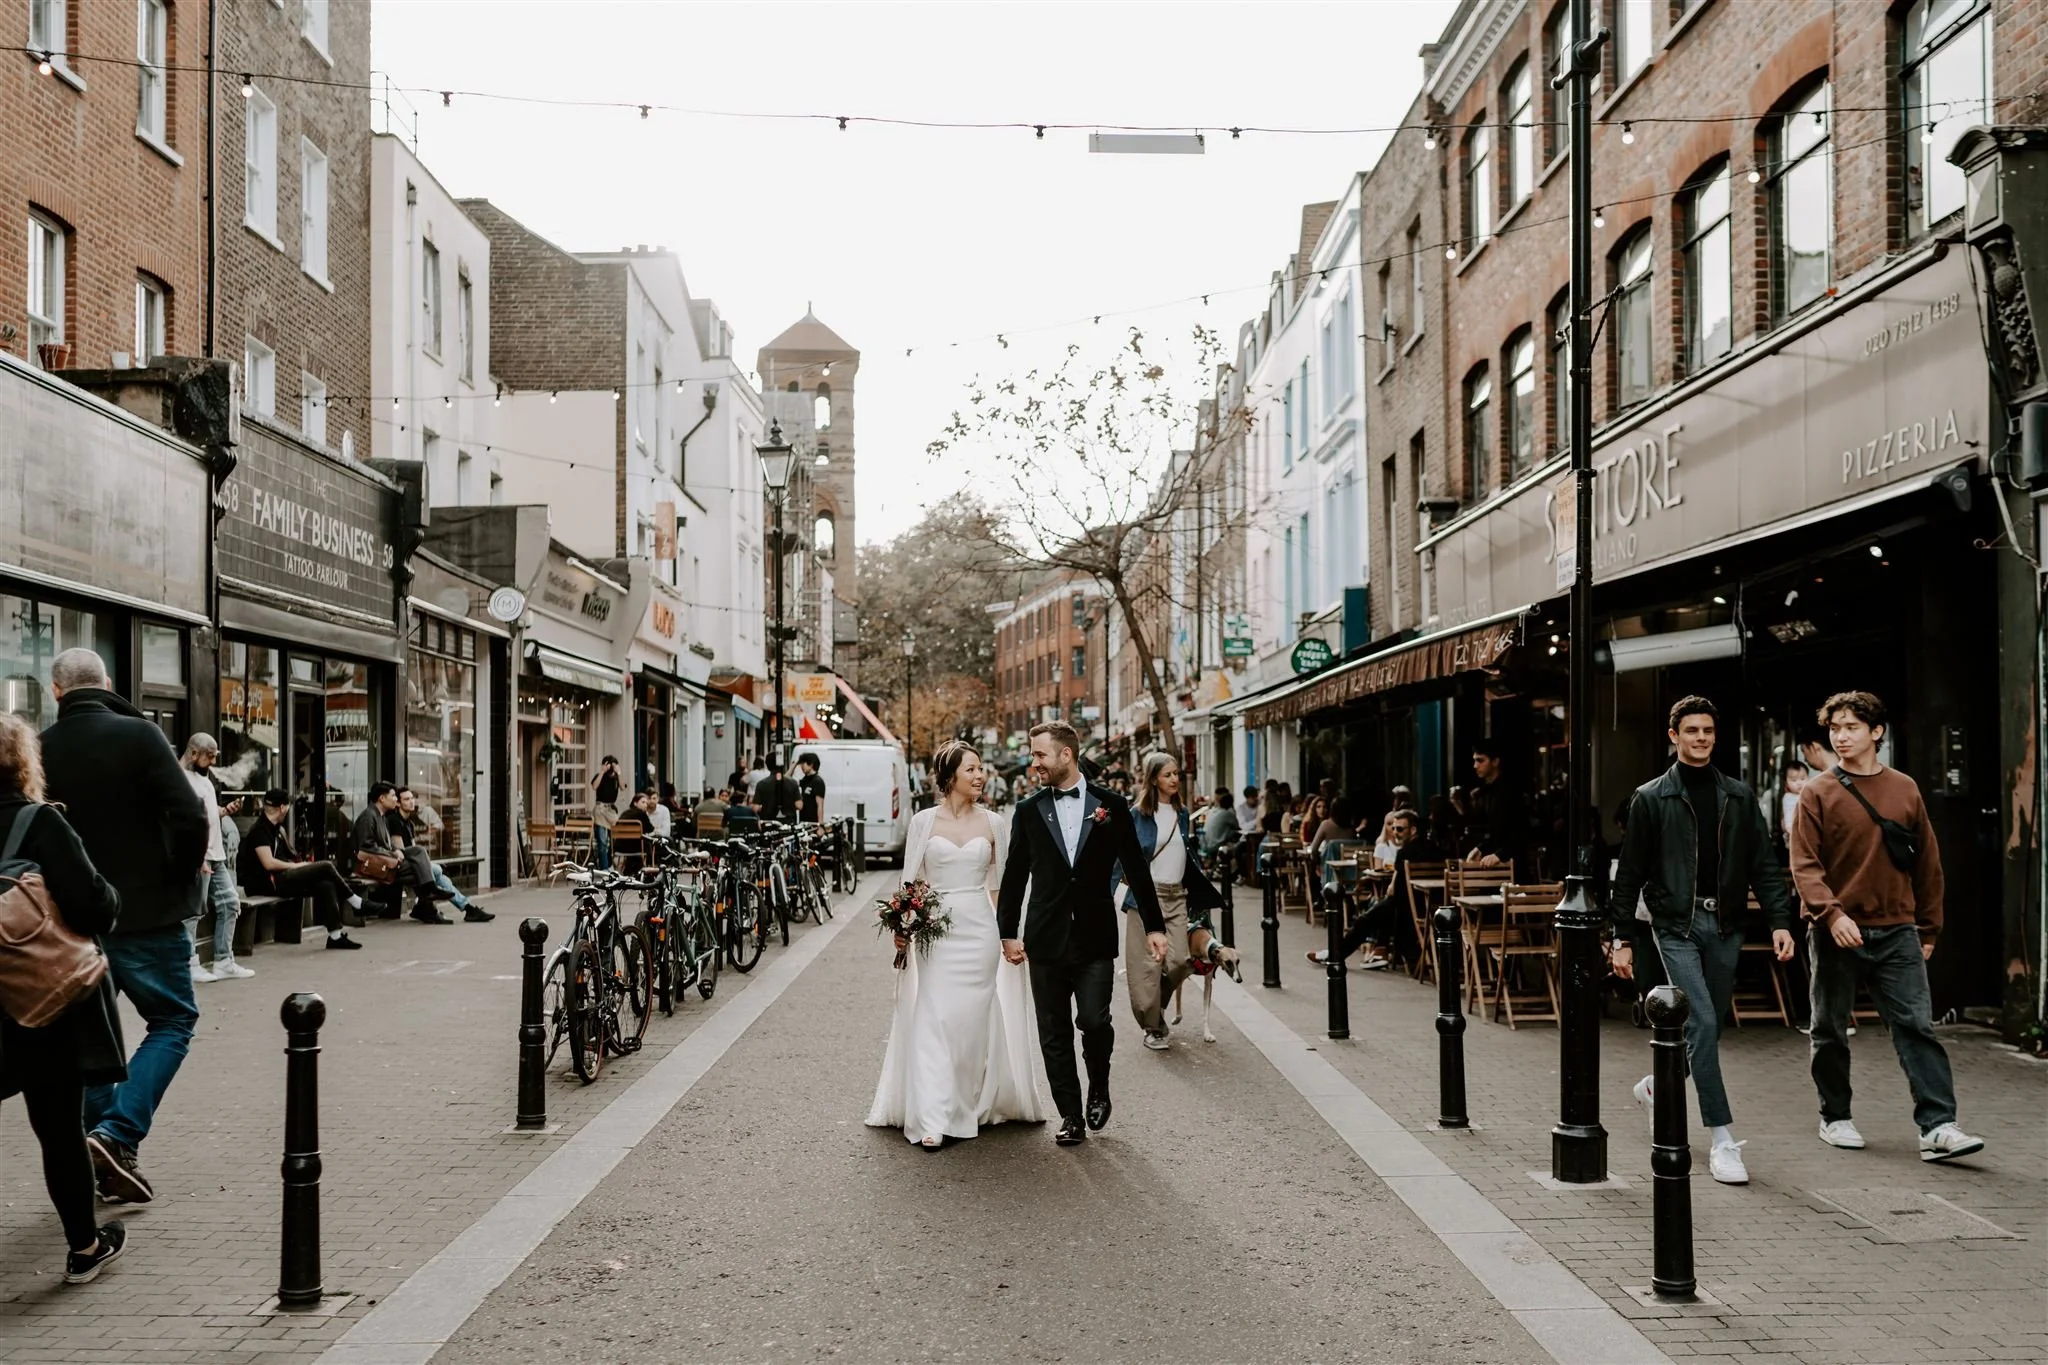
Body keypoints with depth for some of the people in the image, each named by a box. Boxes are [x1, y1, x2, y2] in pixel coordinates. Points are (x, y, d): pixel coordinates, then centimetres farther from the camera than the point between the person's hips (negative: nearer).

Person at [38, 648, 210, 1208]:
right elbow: (191, 817, -18)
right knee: (172, 1020, 8)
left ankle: (101, 1149, 19)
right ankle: (117, 1133, -8)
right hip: (147, 913, -4)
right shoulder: (139, 736, -11)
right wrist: (182, 879, -1)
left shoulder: (41, 750, 0)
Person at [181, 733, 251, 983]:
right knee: (192, 912, -3)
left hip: (216, 856, 9)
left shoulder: (204, 778, 17)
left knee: (230, 904, 10)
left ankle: (224, 962, 15)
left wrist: (225, 811, 4)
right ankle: (189, 966, 3)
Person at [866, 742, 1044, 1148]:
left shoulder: (992, 822, 6)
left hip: (979, 930, 1)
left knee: (974, 1020, 5)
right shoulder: (924, 821, 2)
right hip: (934, 930, -1)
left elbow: (998, 883, 10)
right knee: (932, 1021, -7)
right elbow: (910, 882, 5)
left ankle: (970, 1106, 21)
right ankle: (931, 1121, -8)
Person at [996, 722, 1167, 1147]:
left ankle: (1099, 1088, 17)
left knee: (1093, 1020, -12)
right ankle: (1070, 1117, 16)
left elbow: (1136, 868, 4)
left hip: (1095, 938, -2)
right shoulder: (1028, 812, 5)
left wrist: (1154, 926, 2)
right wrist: (1008, 932, 5)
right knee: (1054, 1033, 4)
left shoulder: (1111, 805, 1)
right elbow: (1015, 876, 9)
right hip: (1046, 940, 2)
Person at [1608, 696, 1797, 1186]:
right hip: (1676, 925, -4)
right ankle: (1722, 1140, -10)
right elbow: (1630, 874, 2)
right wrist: (1623, 938, -1)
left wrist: (1780, 920, -3)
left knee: (1708, 1026, 11)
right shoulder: (1650, 798, 1)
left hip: (1725, 927, 4)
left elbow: (1764, 865, 10)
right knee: (1702, 1023, -13)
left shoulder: (1738, 796, 11)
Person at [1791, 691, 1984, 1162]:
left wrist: (1928, 929, 11)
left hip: (1897, 932, 2)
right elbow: (1804, 865, -9)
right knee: (1831, 1031, 8)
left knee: (1917, 1026, -5)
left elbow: (1927, 863, 11)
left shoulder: (1905, 789, 6)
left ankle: (1938, 1127, -5)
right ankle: (1835, 1118, 22)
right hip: (1837, 933, -2)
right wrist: (1832, 913, -24)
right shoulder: (1818, 793, -2)